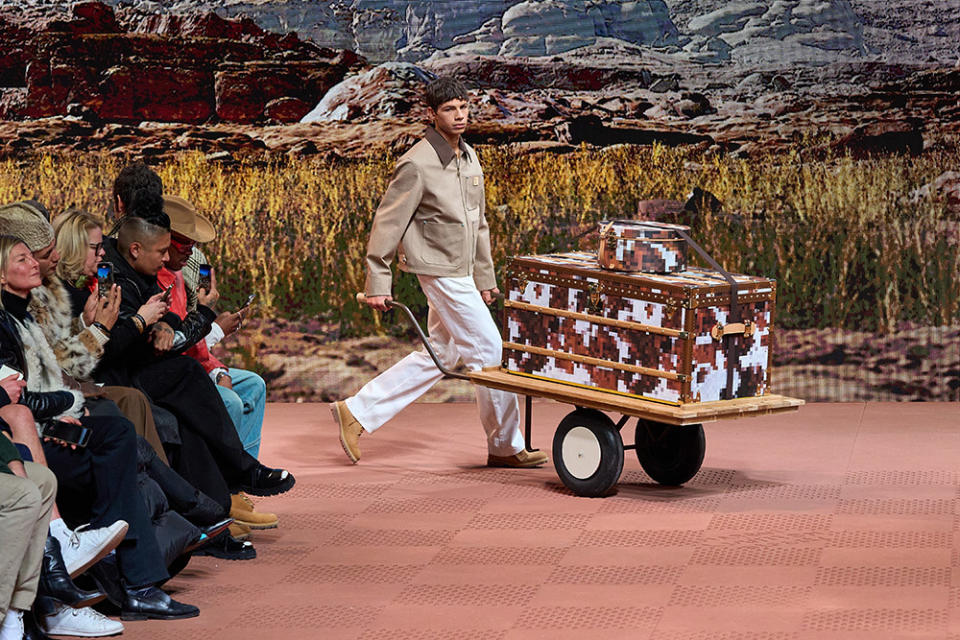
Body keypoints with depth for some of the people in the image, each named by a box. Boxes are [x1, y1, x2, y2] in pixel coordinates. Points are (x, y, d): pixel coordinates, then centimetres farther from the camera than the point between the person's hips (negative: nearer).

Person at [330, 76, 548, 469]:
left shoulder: (469, 158, 10)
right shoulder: (417, 164, -16)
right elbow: (388, 223, -14)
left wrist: (485, 276, 20)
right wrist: (377, 282, -14)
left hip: (460, 271, 9)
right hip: (439, 270, -9)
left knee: (440, 355, 11)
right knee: (486, 348, -4)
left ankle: (356, 412, 15)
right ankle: (506, 446, 8)